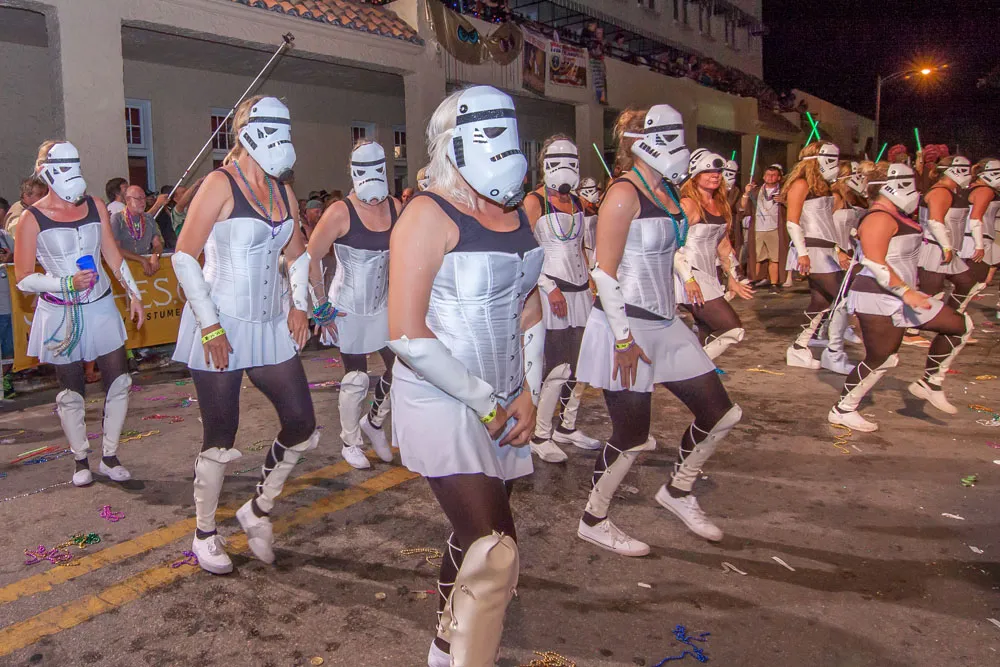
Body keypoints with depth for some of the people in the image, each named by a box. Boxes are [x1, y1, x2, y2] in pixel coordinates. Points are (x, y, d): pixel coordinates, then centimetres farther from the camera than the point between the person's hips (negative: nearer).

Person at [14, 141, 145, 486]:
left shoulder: (95, 207, 3)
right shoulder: (32, 218, -9)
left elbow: (113, 255, 12)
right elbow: (23, 278, -7)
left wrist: (134, 294, 9)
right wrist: (67, 283, -20)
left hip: (101, 307, 3)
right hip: (61, 315, -3)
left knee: (119, 381, 1)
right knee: (71, 390, 7)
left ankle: (110, 456, 16)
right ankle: (80, 460, 23)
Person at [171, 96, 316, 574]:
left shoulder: (283, 192, 11)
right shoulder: (220, 184, -9)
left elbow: (297, 253, 23)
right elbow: (183, 256, -12)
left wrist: (300, 304, 7)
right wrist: (210, 326, -16)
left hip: (271, 327, 7)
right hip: (220, 331, -6)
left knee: (302, 427, 3)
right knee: (220, 440, 3)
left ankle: (258, 510, 26)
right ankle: (205, 534, 26)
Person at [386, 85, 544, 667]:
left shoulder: (517, 212, 8)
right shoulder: (431, 214, -14)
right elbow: (406, 335, -19)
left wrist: (528, 394, 3)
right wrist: (485, 403, -15)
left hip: (506, 405, 7)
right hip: (442, 403, -7)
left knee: (476, 533, 18)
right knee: (495, 548, -15)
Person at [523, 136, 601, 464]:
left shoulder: (576, 202, 14)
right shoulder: (534, 201, -7)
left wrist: (591, 283, 16)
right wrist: (550, 288, -18)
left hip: (579, 289, 7)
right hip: (552, 291, -7)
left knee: (579, 364, 10)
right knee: (559, 368, -7)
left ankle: (567, 427, 25)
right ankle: (540, 436, 6)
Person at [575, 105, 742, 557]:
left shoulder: (665, 192, 12)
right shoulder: (623, 194, -14)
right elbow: (604, 273, -18)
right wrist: (624, 339, -19)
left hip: (663, 324, 9)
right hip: (627, 327, -9)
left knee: (720, 414, 11)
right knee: (632, 436, 2)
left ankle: (677, 490, 32)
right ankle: (593, 520, 23)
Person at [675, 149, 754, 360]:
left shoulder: (720, 205, 15)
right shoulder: (689, 204, -10)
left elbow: (723, 244, 24)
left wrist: (733, 278, 24)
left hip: (709, 277, 9)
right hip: (691, 277, -9)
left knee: (708, 338, 10)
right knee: (733, 330, -14)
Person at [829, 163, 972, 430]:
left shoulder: (895, 216, 14)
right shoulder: (879, 218, -17)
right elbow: (874, 263, -25)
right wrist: (906, 292, -26)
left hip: (900, 296, 11)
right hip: (877, 299, -10)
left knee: (960, 326, 10)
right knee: (880, 359, -6)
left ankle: (930, 383, 18)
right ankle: (843, 410, 8)